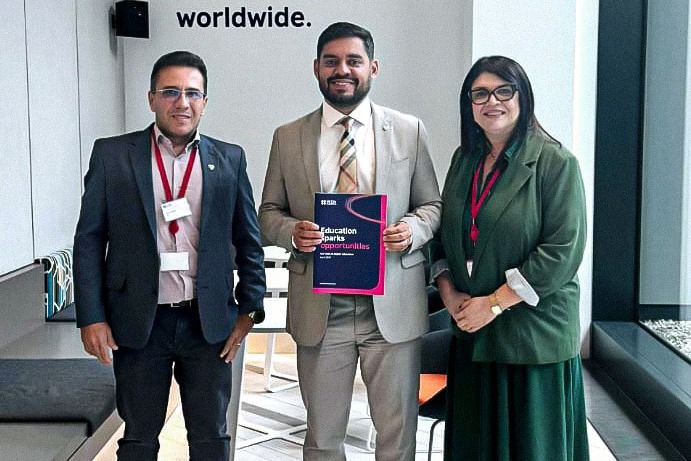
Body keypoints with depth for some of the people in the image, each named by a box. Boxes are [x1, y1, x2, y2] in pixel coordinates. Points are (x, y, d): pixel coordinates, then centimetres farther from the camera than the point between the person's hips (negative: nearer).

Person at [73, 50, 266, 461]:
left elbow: (249, 241, 7)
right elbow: (89, 240, 0)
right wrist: (91, 317, -5)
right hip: (138, 323, -1)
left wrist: (249, 309, 2)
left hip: (209, 323, 1)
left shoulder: (229, 159, 3)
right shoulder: (111, 155, -1)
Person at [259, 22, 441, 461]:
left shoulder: (409, 130, 4)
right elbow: (268, 213, 10)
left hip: (393, 306, 0)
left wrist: (412, 229, -13)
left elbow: (432, 205, 9)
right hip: (319, 309, 1)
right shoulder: (288, 138, 5)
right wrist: (293, 231, -12)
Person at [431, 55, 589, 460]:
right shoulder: (464, 160, 10)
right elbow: (446, 234, 14)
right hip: (472, 334, 6)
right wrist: (449, 293, -2)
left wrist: (494, 303, -15)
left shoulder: (555, 162, -9)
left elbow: (563, 249, -16)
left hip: (535, 334, -5)